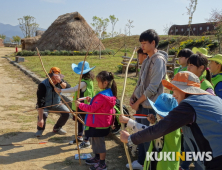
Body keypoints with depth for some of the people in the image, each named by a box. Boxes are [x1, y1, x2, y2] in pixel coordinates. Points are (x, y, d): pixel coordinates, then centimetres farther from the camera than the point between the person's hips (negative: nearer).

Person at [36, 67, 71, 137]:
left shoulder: (61, 81, -17)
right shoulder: (43, 85, -30)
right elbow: (40, 102, -35)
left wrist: (60, 82, -53)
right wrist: (40, 118, -41)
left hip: (56, 104, 4)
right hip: (45, 105, -4)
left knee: (67, 112, -17)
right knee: (43, 114, -33)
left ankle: (57, 128, 9)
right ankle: (40, 130, -1)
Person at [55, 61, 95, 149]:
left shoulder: (84, 82, -27)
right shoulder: (88, 80, 4)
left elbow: (74, 89, -37)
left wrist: (61, 90, -35)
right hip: (80, 105, 10)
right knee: (80, 120, 22)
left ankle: (86, 141, 14)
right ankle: (79, 137, 40)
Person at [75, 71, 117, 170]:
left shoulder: (102, 96, -28)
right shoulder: (110, 93, 2)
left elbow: (92, 109, -26)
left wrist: (80, 105, -16)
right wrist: (91, 101, 3)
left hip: (99, 124, -10)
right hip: (104, 122, 10)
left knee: (99, 143, 4)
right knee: (96, 141, 24)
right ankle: (97, 158, 41)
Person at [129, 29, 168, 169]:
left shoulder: (159, 60, -17)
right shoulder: (147, 60, 11)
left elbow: (153, 87, -21)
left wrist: (138, 102, -14)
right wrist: (133, 97, 3)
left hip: (149, 105, -9)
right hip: (141, 103, 9)